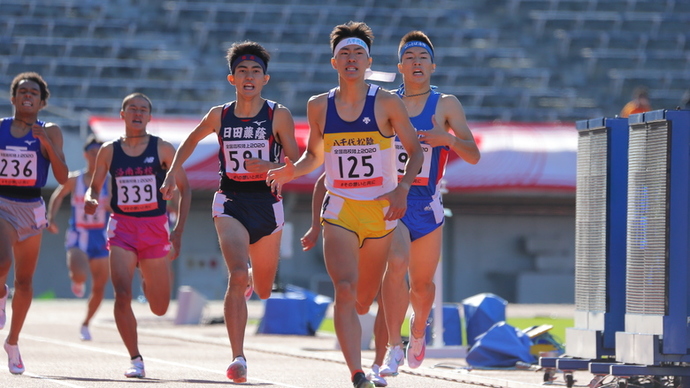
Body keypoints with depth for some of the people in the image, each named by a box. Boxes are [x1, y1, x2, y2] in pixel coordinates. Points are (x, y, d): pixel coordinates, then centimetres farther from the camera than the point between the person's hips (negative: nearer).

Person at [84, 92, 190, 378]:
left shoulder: (162, 149, 0)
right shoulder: (109, 151, 4)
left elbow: (184, 188, 4)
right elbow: (94, 187, 12)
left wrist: (179, 230, -3)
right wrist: (90, 200, -13)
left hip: (155, 228, 0)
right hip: (122, 227, 0)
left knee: (160, 308, 8)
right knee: (122, 295, -19)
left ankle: (148, 281, 45)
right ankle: (135, 360, -9)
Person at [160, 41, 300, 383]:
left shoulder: (279, 116, -2)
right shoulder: (219, 116, 4)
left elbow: (296, 165, -2)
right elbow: (192, 140, 24)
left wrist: (268, 167, -21)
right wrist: (172, 172, 14)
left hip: (267, 205, 1)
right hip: (230, 203, 0)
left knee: (263, 291, 14)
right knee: (237, 277, -23)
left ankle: (252, 277, 54)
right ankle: (238, 358, -23)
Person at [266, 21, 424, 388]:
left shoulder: (387, 103, -4)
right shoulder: (319, 106, 2)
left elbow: (415, 151, 1)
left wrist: (403, 188, -16)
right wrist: (292, 170, -6)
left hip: (381, 209, 0)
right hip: (339, 210, 0)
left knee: (364, 299, 12)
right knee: (345, 290, -20)